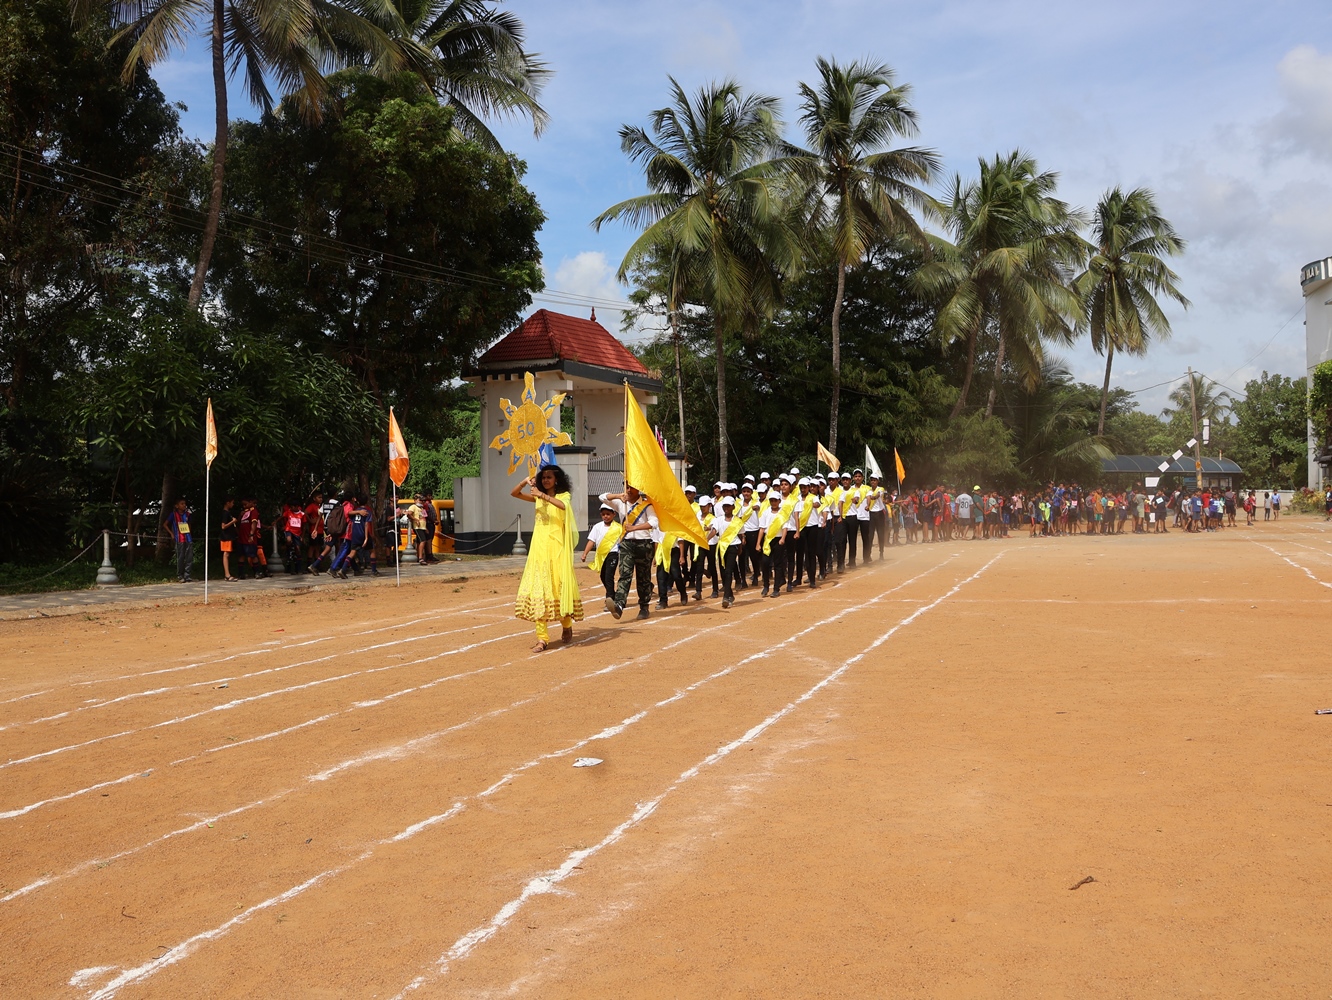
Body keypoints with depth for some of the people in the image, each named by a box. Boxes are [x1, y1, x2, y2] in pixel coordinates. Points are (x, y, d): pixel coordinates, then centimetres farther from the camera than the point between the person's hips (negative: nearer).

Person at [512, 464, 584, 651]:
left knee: (560, 586, 1)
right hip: (540, 546, 4)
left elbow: (563, 506, -21)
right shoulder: (537, 497, 16)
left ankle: (566, 626, 28)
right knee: (538, 588, -6)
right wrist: (525, 482, -8)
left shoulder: (563, 495, 3)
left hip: (557, 546, -3)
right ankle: (542, 638, -8)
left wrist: (544, 496, -25)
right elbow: (514, 494, 8)